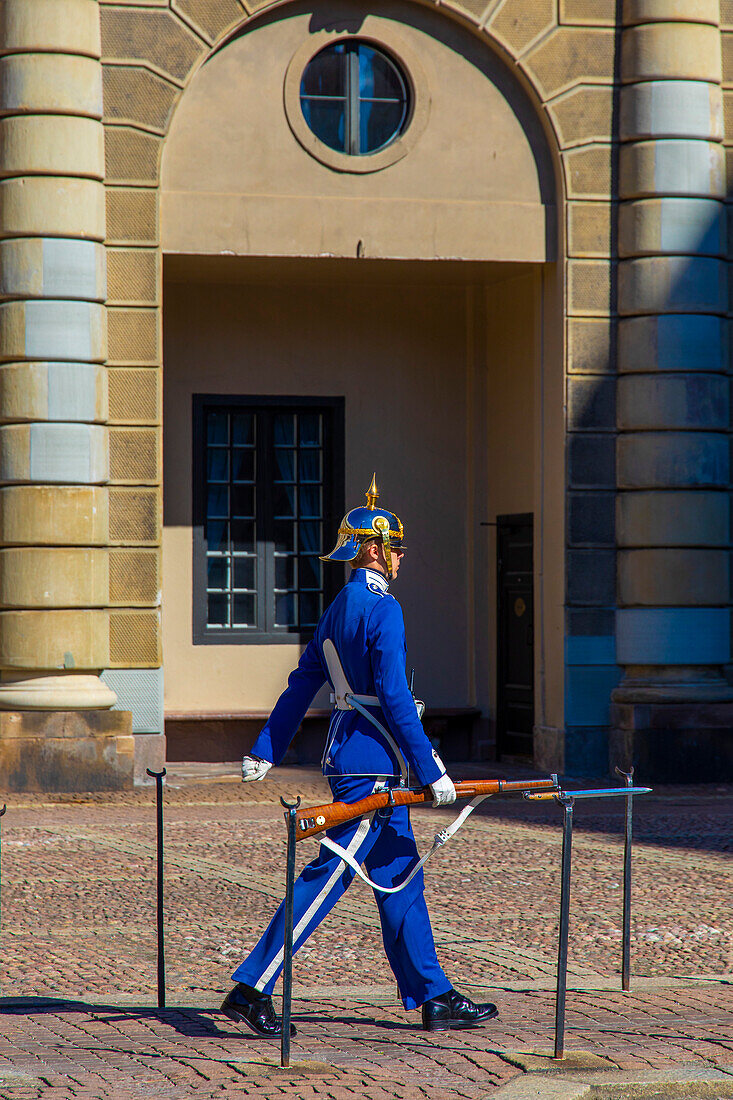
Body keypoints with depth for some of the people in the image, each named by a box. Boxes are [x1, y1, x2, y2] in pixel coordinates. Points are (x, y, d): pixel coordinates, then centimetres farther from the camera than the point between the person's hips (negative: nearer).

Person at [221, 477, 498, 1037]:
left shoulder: (339, 608, 13)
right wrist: (432, 771, -18)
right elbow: (394, 697, -20)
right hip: (373, 764, -10)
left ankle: (435, 997, 16)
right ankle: (252, 989, -6)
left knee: (401, 878, 12)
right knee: (328, 876, -7)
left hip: (349, 754, 10)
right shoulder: (382, 608, -15)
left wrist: (264, 753, 20)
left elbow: (301, 685, 16)